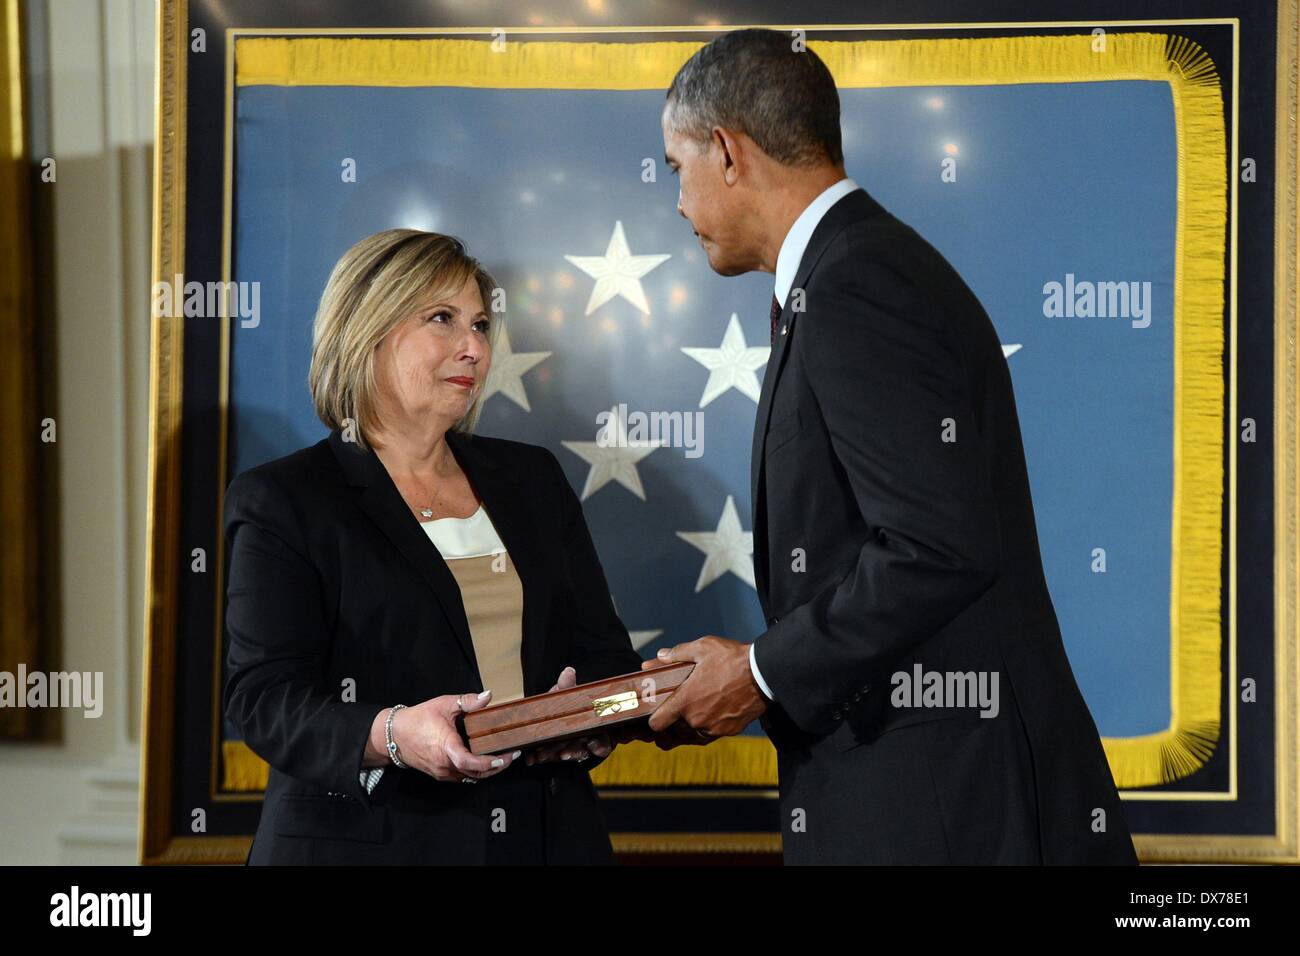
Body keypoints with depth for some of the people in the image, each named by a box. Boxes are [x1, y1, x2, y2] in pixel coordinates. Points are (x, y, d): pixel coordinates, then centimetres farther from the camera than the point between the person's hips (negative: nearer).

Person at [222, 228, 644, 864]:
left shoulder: (532, 479, 12)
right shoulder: (281, 501, -3)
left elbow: (605, 651, 10)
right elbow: (263, 697, -13)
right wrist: (390, 734, -30)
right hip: (363, 842, -4)